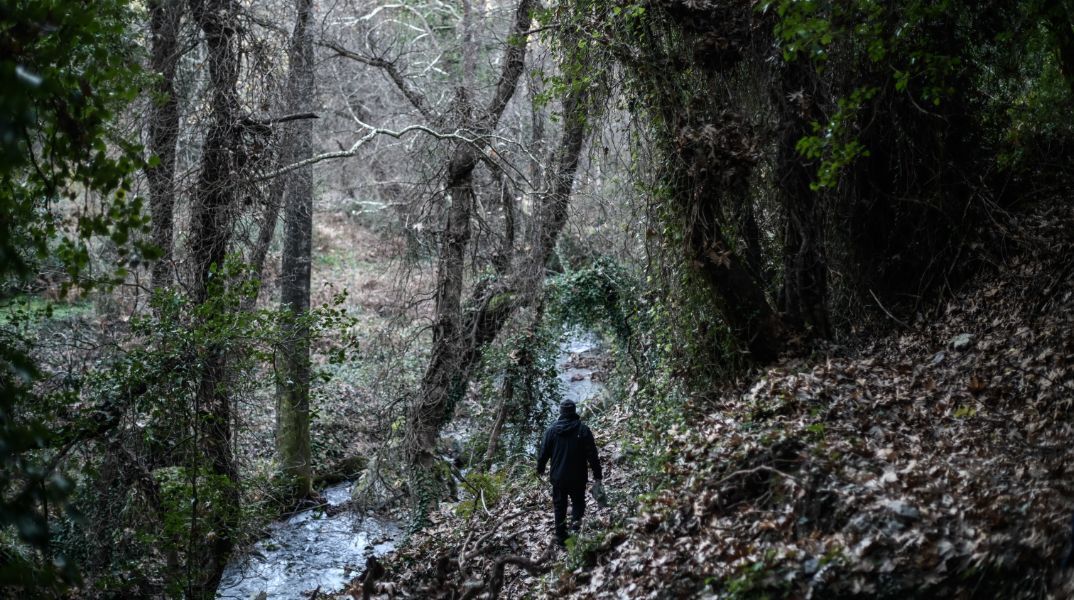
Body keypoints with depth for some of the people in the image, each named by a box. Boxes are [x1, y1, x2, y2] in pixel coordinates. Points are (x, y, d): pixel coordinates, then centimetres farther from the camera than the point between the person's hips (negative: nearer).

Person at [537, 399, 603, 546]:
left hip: (558, 477, 1)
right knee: (578, 501, 16)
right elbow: (593, 455, -9)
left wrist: (540, 469, 22)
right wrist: (597, 476, -2)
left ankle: (561, 537, 17)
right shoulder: (583, 430, -8)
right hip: (578, 477, -1)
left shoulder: (551, 430, -3)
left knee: (559, 506, 14)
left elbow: (544, 453, 4)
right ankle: (576, 522, -12)